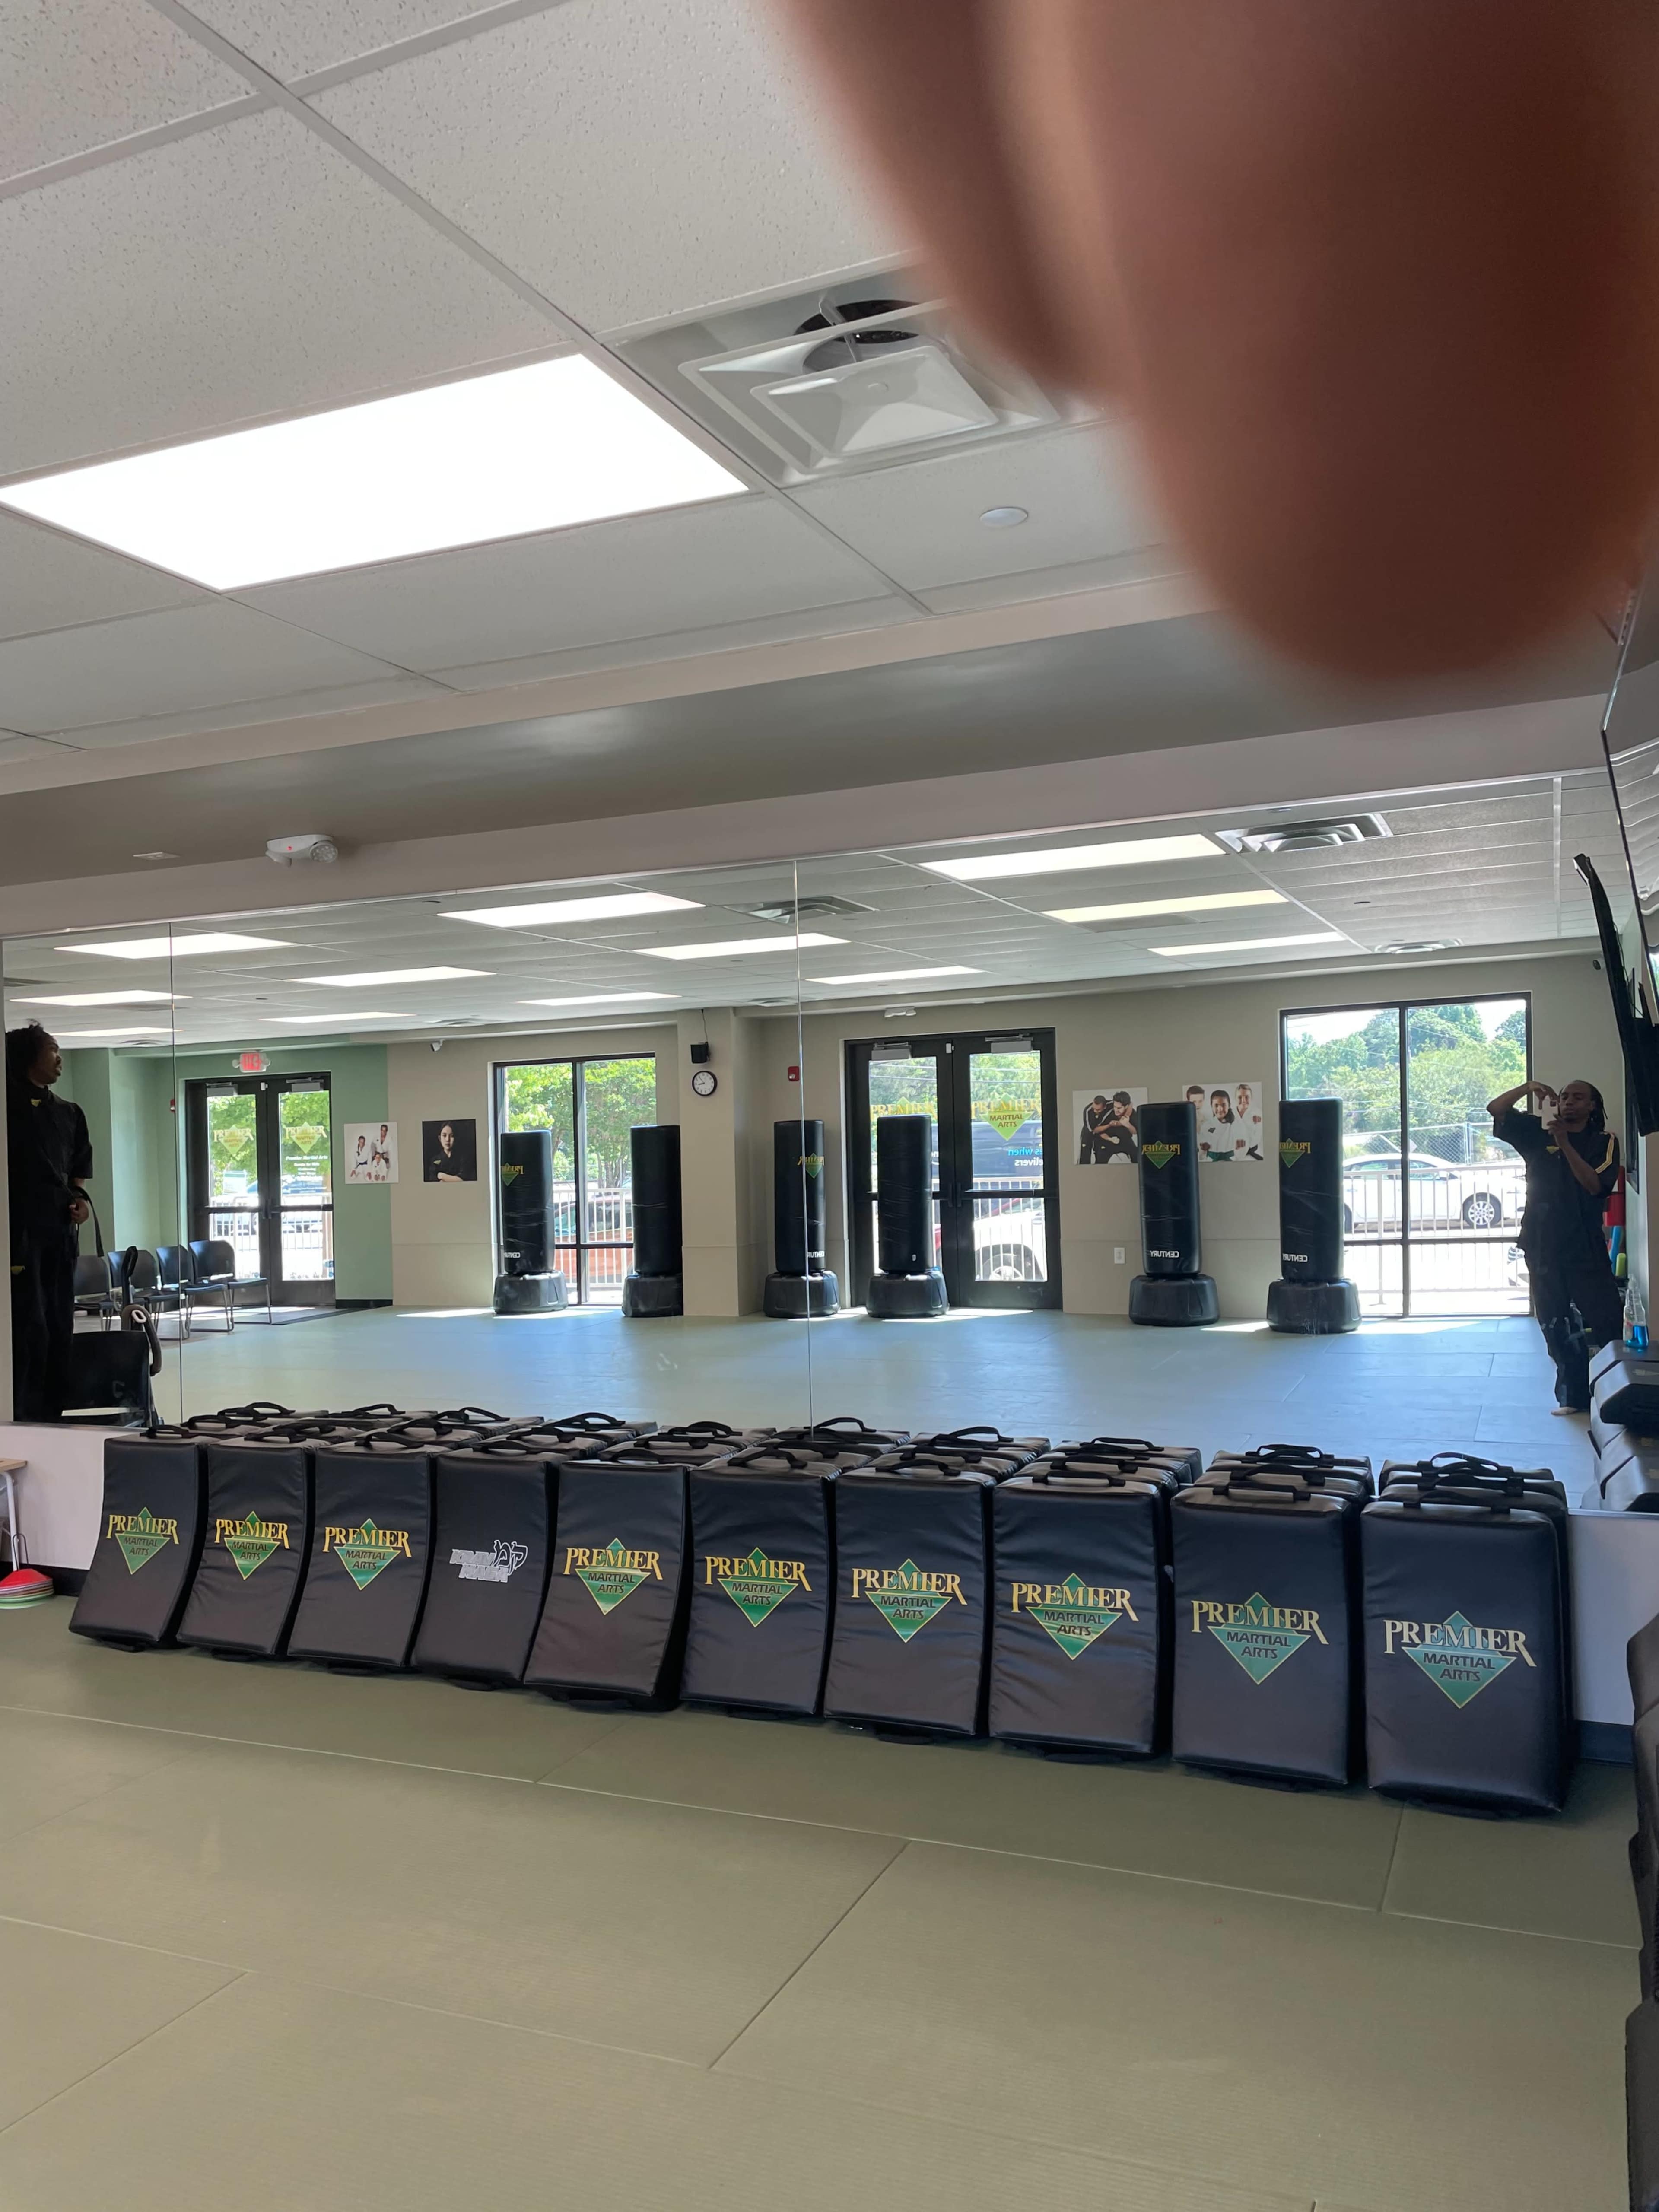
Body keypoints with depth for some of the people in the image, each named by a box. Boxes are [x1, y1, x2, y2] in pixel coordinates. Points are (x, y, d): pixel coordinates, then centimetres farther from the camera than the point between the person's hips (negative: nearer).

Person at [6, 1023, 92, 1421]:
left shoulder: (69, 1113, 15)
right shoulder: (11, 1107, -6)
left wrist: (80, 1197, 5)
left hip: (60, 1229, 7)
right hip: (21, 1227, -6)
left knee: (60, 1322, 8)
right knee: (30, 1324, -11)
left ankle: (52, 1410, 15)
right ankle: (23, 1415, -6)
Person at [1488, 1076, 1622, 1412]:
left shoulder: (1604, 1142, 0)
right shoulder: (1539, 1134, 6)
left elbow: (1595, 1184, -15)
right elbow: (1495, 1110, 2)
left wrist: (1565, 1144, -19)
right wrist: (1528, 1088, -10)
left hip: (1586, 1247, -3)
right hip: (1543, 1246, 3)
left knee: (1607, 1322, -9)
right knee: (1556, 1327, 9)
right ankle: (1573, 1395, 19)